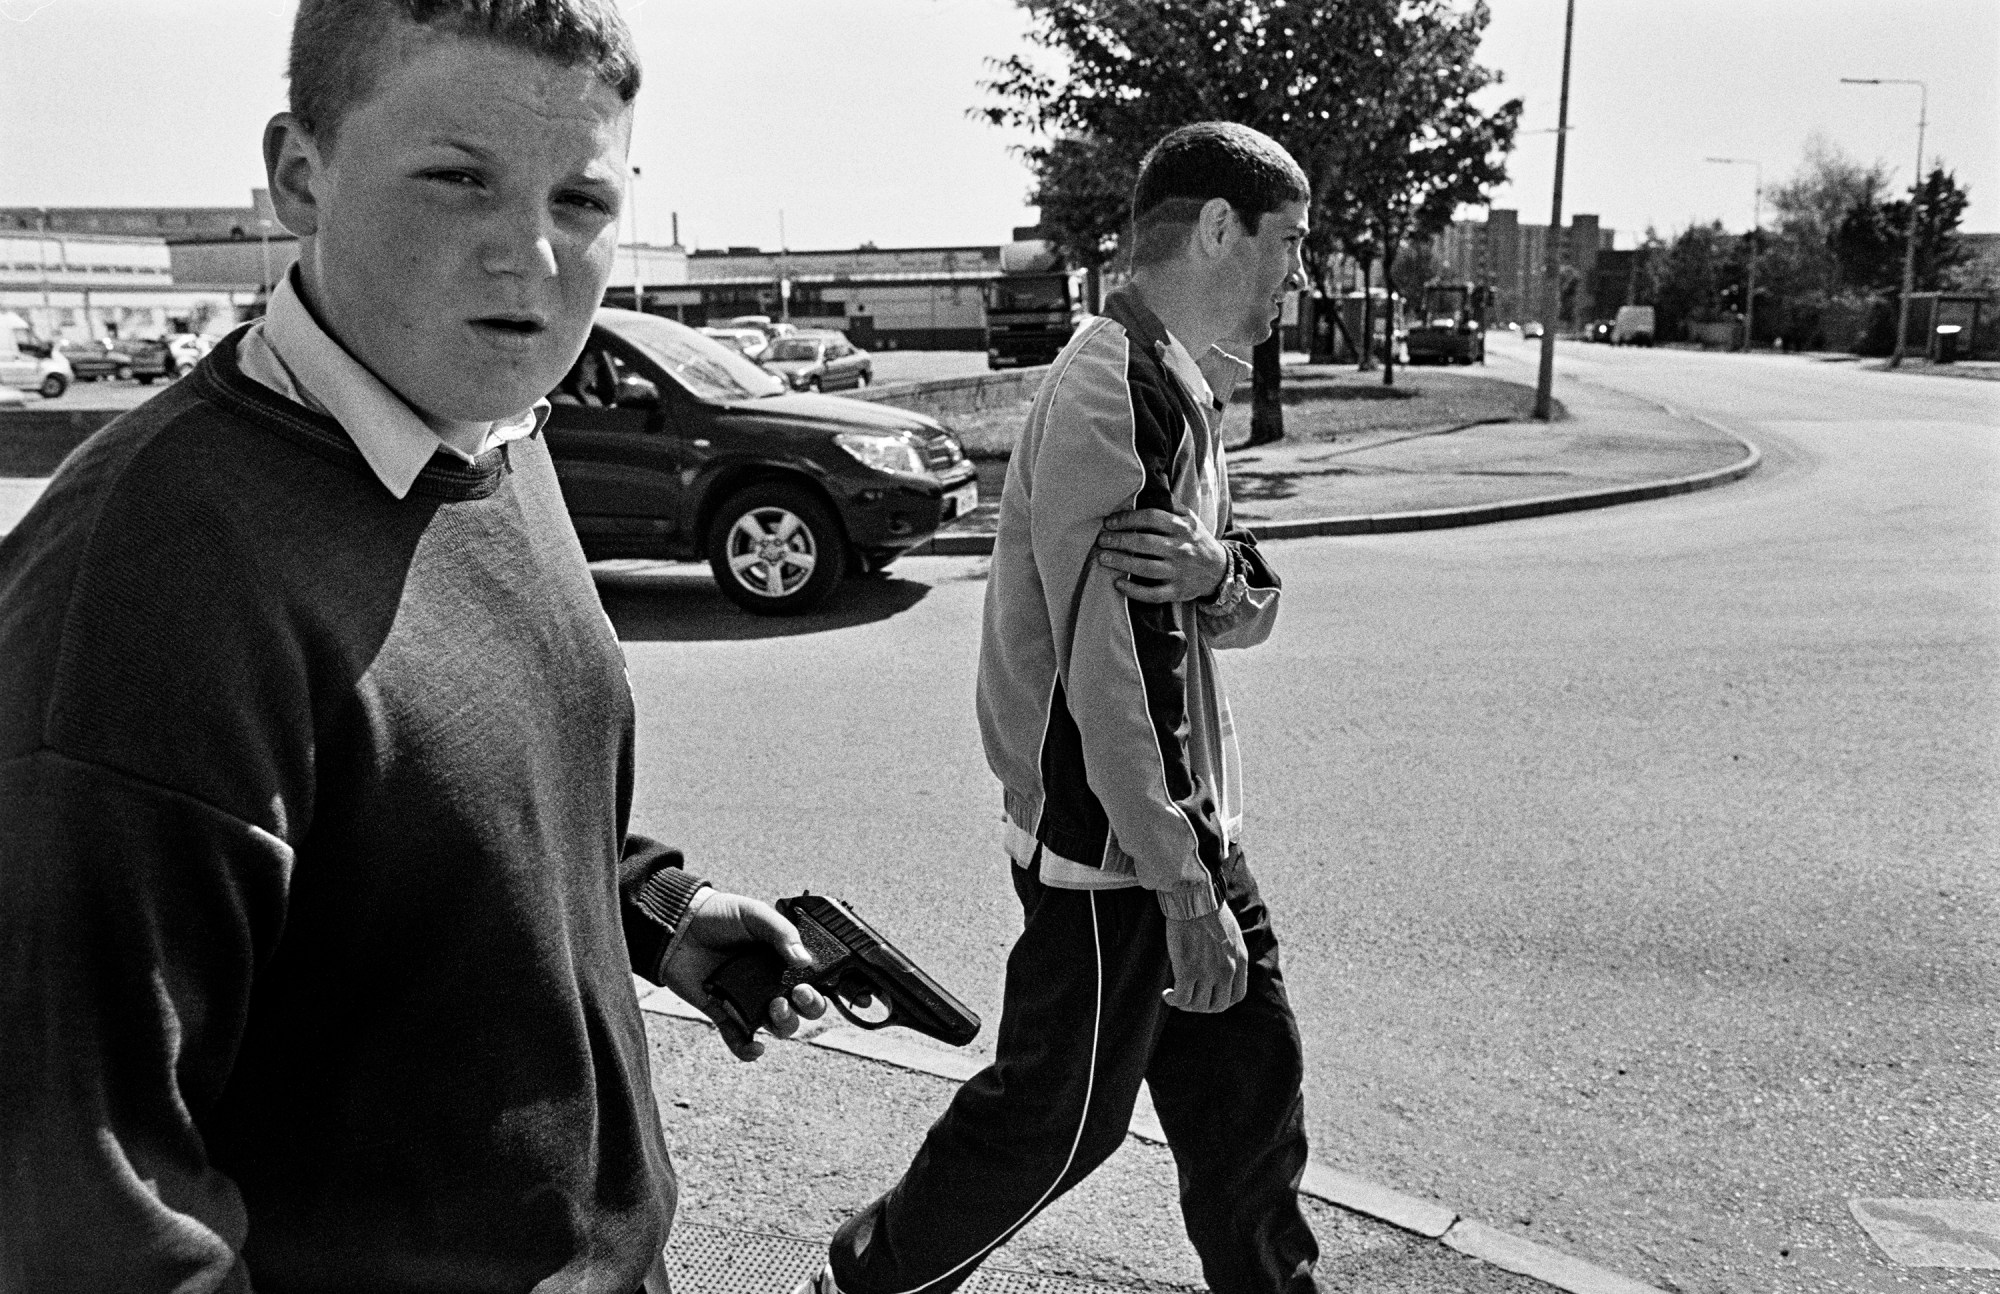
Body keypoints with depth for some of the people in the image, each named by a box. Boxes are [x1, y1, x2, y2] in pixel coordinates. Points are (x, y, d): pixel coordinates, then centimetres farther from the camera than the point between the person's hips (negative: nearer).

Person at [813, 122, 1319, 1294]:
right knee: (1057, 1118, 8)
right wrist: (1185, 889, -22)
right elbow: (1107, 670, -25)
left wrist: (1219, 572, -17)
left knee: (1248, 1086, 17)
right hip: (1108, 843, -9)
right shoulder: (1114, 393, -21)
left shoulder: (1185, 388, 11)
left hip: (1186, 817, 9)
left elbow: (1250, 612, 8)